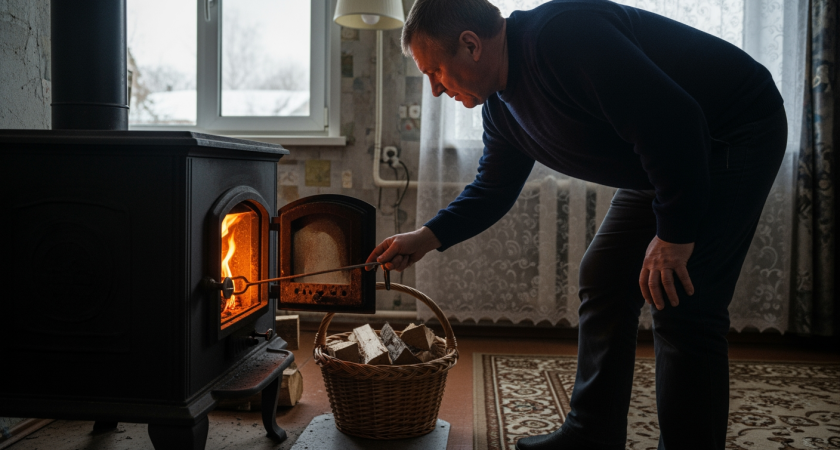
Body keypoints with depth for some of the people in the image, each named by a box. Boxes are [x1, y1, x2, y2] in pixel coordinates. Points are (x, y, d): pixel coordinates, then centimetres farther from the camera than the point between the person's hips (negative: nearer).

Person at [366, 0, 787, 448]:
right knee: (604, 279, 8)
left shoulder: (563, 36, -30)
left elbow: (672, 120, -33)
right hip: (666, 159, 9)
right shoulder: (500, 107, 1)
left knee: (680, 309, -16)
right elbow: (492, 190, 13)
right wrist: (427, 237, 2)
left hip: (737, 133, -9)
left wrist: (675, 234, -27)